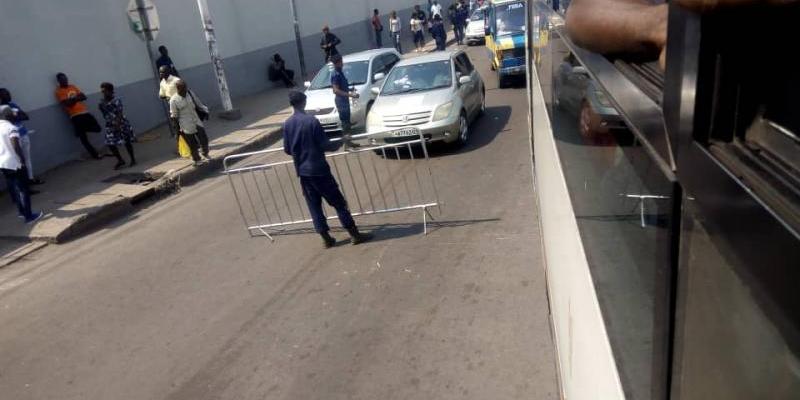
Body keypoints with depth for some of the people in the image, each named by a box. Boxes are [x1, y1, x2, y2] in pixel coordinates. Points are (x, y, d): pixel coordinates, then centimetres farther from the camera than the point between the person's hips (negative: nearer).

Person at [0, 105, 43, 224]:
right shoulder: (11, 128, -15)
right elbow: (15, 146, -23)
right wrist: (23, 159, -14)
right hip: (14, 163, -7)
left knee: (13, 188, 18)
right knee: (23, 189, 1)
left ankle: (22, 212, 29)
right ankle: (29, 216, 3)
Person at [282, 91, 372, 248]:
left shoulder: (287, 124, 2)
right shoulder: (312, 121, -15)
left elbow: (287, 150, 7)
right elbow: (324, 145, -14)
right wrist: (339, 144, 5)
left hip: (302, 171, 5)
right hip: (318, 169, -5)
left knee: (314, 206, 12)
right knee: (338, 202, 2)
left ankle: (326, 238, 16)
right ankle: (355, 235, 6)